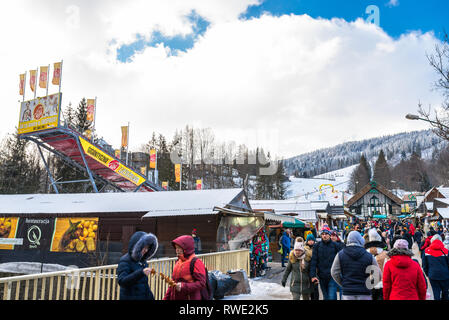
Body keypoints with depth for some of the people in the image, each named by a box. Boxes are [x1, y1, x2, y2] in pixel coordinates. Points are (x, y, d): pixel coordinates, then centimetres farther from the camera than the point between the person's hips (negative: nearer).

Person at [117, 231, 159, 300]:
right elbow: (121, 281, -26)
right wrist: (141, 272, -35)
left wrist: (151, 297, 18)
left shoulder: (142, 261, 8)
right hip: (130, 297, -7)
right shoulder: (125, 261, -12)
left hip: (145, 297, 7)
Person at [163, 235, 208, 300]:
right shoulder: (178, 262, 13)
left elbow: (201, 283, -19)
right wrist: (166, 298, 15)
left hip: (190, 298, -8)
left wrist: (184, 287, -27)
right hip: (175, 298, 8)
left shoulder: (196, 262, -12)